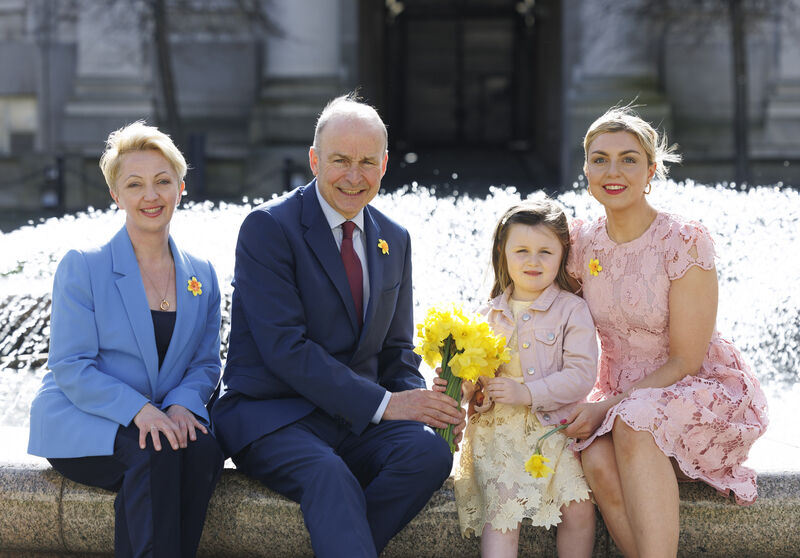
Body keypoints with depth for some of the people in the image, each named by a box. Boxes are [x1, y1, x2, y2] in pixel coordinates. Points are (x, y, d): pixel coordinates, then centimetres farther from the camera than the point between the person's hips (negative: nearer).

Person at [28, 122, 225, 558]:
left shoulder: (201, 276, 11)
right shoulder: (81, 267, -4)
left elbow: (206, 363, 12)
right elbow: (71, 369, -9)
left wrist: (180, 405, -12)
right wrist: (139, 410, -24)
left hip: (164, 419, 4)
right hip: (81, 425, -4)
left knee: (204, 452, -29)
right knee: (156, 453, -33)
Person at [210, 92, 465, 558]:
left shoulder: (395, 240, 13)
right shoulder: (268, 227, -7)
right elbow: (284, 348, -16)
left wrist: (420, 402, -5)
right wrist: (382, 404, -20)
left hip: (357, 422, 6)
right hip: (273, 416, -5)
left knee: (430, 451, -25)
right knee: (330, 477, -36)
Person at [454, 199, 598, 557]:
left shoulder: (571, 309, 0)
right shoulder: (490, 315, 12)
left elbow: (581, 375, -9)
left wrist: (528, 393, -19)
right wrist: (465, 385, -6)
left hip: (553, 428, -2)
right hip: (498, 430, 2)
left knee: (579, 509, -19)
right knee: (501, 511, -17)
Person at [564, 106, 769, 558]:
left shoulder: (686, 243, -14)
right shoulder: (583, 243, 1)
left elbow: (685, 361, -14)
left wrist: (606, 408, -19)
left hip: (704, 392, -4)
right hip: (623, 398, 4)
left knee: (634, 421, -36)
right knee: (598, 461, -30)